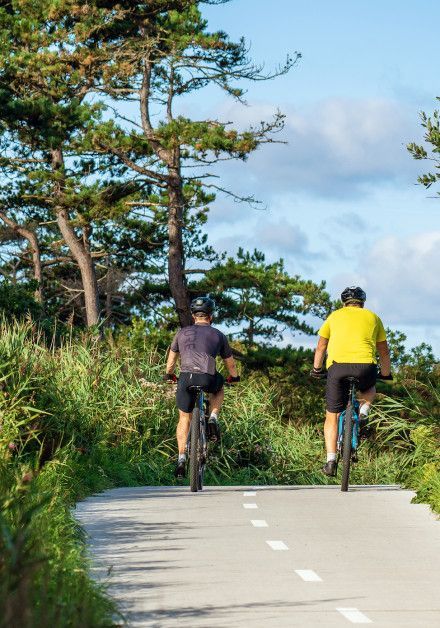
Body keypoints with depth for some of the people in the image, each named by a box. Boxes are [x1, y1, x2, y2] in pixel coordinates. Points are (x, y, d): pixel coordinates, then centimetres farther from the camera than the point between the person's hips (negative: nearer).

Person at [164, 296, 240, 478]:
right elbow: (230, 362, 29)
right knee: (219, 389, 35)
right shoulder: (218, 335, 18)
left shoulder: (182, 333, 21)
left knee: (184, 419, 16)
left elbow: (171, 358, 33)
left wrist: (169, 375, 52)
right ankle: (213, 419, 12)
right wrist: (234, 377, 49)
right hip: (209, 379, -1)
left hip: (186, 378, 1)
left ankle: (181, 458, 6)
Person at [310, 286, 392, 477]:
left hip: (337, 366, 0)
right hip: (366, 366, 0)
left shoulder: (335, 316, 22)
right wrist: (386, 374, 41)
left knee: (332, 416, 12)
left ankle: (331, 461, 1)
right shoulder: (372, 317, 22)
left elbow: (320, 347, 26)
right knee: (369, 389, 36)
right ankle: (363, 413, 5)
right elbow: (383, 351, 27)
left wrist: (316, 369, 41)